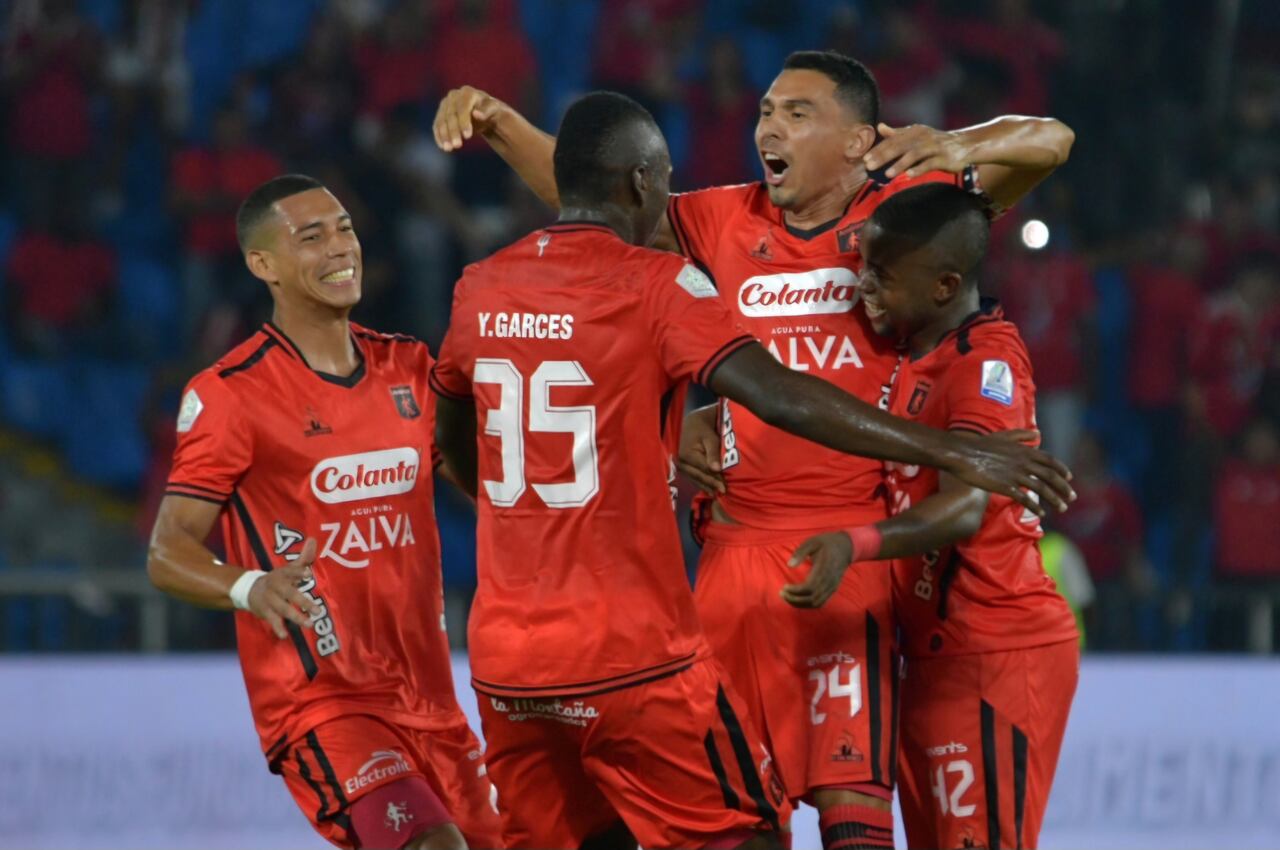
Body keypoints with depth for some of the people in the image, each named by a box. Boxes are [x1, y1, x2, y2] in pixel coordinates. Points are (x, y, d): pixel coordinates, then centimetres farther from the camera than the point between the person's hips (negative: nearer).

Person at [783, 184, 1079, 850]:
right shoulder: (912, 351, 11)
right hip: (936, 651, 10)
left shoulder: (986, 359, -17)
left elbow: (964, 508, -30)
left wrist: (853, 545, -44)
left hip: (996, 651, -10)